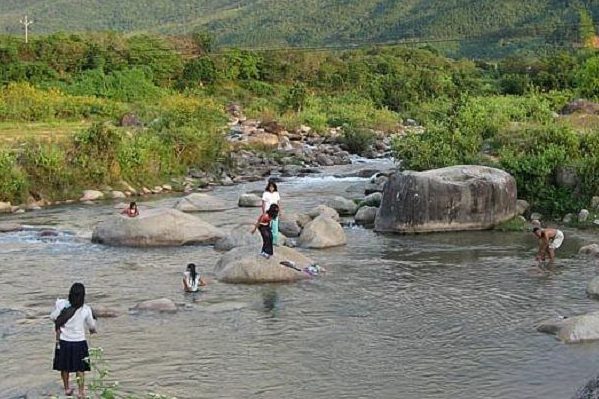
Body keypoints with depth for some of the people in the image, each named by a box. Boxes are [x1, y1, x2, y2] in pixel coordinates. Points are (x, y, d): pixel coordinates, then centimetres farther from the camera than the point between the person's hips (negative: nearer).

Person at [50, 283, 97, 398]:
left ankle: (67, 389, 33)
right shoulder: (86, 310, -14)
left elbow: (53, 317, -2)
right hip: (79, 342, -1)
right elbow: (91, 326, 1)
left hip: (63, 341, 1)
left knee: (64, 367, 20)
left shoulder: (62, 305, -15)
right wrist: (92, 330, 26)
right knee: (80, 368, 12)